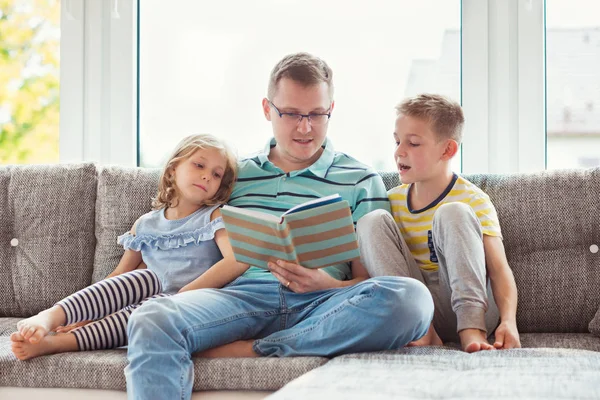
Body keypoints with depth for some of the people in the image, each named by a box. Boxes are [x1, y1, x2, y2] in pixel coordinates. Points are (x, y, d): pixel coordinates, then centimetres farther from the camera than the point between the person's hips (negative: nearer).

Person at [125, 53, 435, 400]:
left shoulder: (362, 182, 16)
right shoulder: (237, 176, 22)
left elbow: (369, 282, 10)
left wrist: (327, 284, -12)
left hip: (322, 304, 1)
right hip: (245, 294, 0)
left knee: (412, 297, -34)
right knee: (151, 320, -32)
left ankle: (249, 351, -27)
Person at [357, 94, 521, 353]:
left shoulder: (474, 202, -6)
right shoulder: (393, 201, 8)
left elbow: (499, 270, -17)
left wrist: (508, 321, -36)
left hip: (464, 306, -4)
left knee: (453, 214, -23)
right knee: (373, 221, -12)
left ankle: (471, 330, -35)